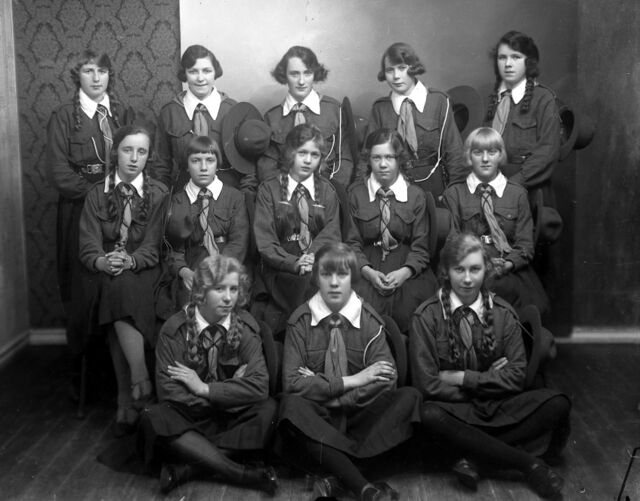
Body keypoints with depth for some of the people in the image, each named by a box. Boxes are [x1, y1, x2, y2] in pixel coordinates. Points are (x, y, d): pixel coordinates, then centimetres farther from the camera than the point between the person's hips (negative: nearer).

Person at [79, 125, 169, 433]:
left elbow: (153, 246, -3)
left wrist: (129, 260, -24)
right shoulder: (97, 195, 9)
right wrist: (105, 262, -25)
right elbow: (88, 246, -1)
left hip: (143, 272, -1)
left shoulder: (159, 194, 6)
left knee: (122, 286, -34)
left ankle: (127, 401, -29)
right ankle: (141, 383, -25)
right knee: (117, 288, -33)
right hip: (103, 277, 1)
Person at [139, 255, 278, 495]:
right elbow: (168, 392, -16)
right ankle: (244, 474, -32)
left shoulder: (245, 327, -5)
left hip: (232, 417, 1)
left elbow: (259, 385, -17)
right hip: (190, 416, -1)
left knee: (268, 409, -27)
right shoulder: (174, 330, -10)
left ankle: (186, 469, -29)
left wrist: (205, 388, -21)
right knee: (151, 420, -31)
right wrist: (229, 391, -18)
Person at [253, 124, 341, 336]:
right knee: (305, 280, -33)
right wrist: (294, 263, -20)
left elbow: (331, 233, 3)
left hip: (319, 267, 2)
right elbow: (264, 240, -3)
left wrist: (312, 257, -19)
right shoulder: (268, 190, 8)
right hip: (281, 269, -2)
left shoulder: (327, 191, 16)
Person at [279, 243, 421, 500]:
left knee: (410, 396, -24)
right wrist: (350, 381, -17)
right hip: (317, 417, -1)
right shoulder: (300, 321, -2)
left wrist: (323, 387, -16)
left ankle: (340, 477, -29)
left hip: (359, 414, 2)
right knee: (291, 405, -34)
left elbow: (386, 382, -11)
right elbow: (291, 383, -12)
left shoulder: (370, 321, 0)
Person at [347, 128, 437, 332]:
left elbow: (420, 247, 4)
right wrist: (369, 272, -13)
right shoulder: (356, 194, 8)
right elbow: (352, 243, 5)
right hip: (368, 268, 0)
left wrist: (403, 273, -15)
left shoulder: (416, 195, 8)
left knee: (407, 312, -28)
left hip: (408, 271, 0)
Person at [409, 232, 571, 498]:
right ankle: (528, 463, -26)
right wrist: (487, 381, -8)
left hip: (499, 407, 3)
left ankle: (474, 455, -22)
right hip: (455, 410, -2)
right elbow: (428, 384, -11)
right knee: (430, 416, -37)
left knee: (557, 404, -23)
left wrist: (463, 378, -11)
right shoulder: (427, 316, -7)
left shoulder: (502, 313, 2)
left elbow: (516, 376, -3)